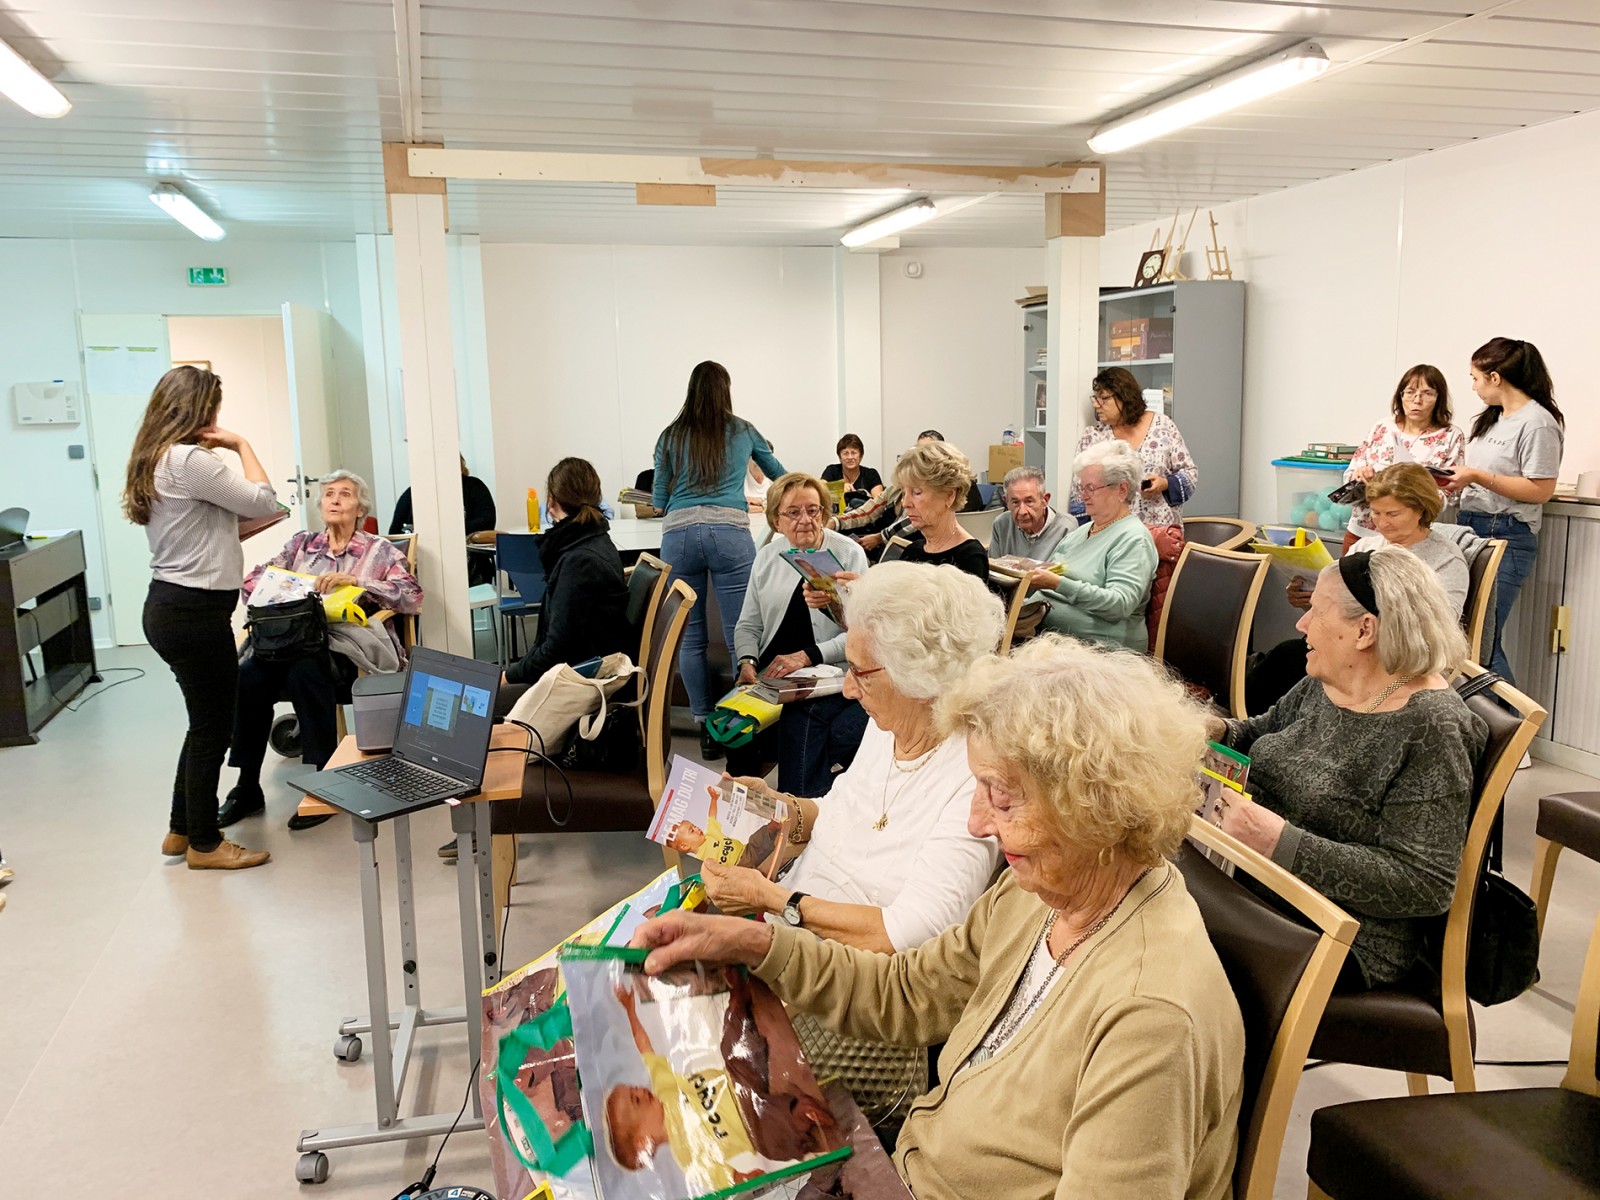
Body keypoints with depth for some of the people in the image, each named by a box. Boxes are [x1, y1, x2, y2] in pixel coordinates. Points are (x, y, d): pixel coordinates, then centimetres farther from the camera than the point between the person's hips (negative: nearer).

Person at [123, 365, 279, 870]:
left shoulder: (157, 460, 13)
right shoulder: (190, 460, -19)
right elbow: (265, 501, -16)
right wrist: (241, 445, -5)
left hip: (170, 606, 10)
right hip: (195, 613, -10)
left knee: (205, 721, 21)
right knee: (213, 727, 4)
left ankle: (183, 829, 33)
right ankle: (204, 844, 17)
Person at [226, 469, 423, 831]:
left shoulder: (379, 550, 12)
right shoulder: (301, 543, 22)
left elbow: (412, 597, -3)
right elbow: (252, 581, 16)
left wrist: (355, 580, -13)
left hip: (347, 644, -4)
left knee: (306, 671, -36)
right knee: (248, 676, -27)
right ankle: (247, 788, -14)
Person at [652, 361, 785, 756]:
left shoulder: (670, 437, 15)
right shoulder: (743, 431, 17)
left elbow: (658, 500, 17)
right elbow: (777, 473, 35)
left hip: (678, 534, 1)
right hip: (729, 531, -1)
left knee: (690, 637, 8)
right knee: (741, 637, 2)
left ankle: (706, 727, 11)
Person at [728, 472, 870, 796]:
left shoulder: (849, 554, -1)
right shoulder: (767, 557, 15)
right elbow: (748, 624, 18)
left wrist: (807, 656, -16)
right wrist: (748, 662, -2)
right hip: (770, 680, 3)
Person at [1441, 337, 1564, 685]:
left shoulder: (1537, 423, -11)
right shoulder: (1493, 418, 16)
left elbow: (1541, 490, -15)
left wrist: (1477, 476, -18)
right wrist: (1459, 481, 6)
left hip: (1505, 538, -8)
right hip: (1472, 529, 8)